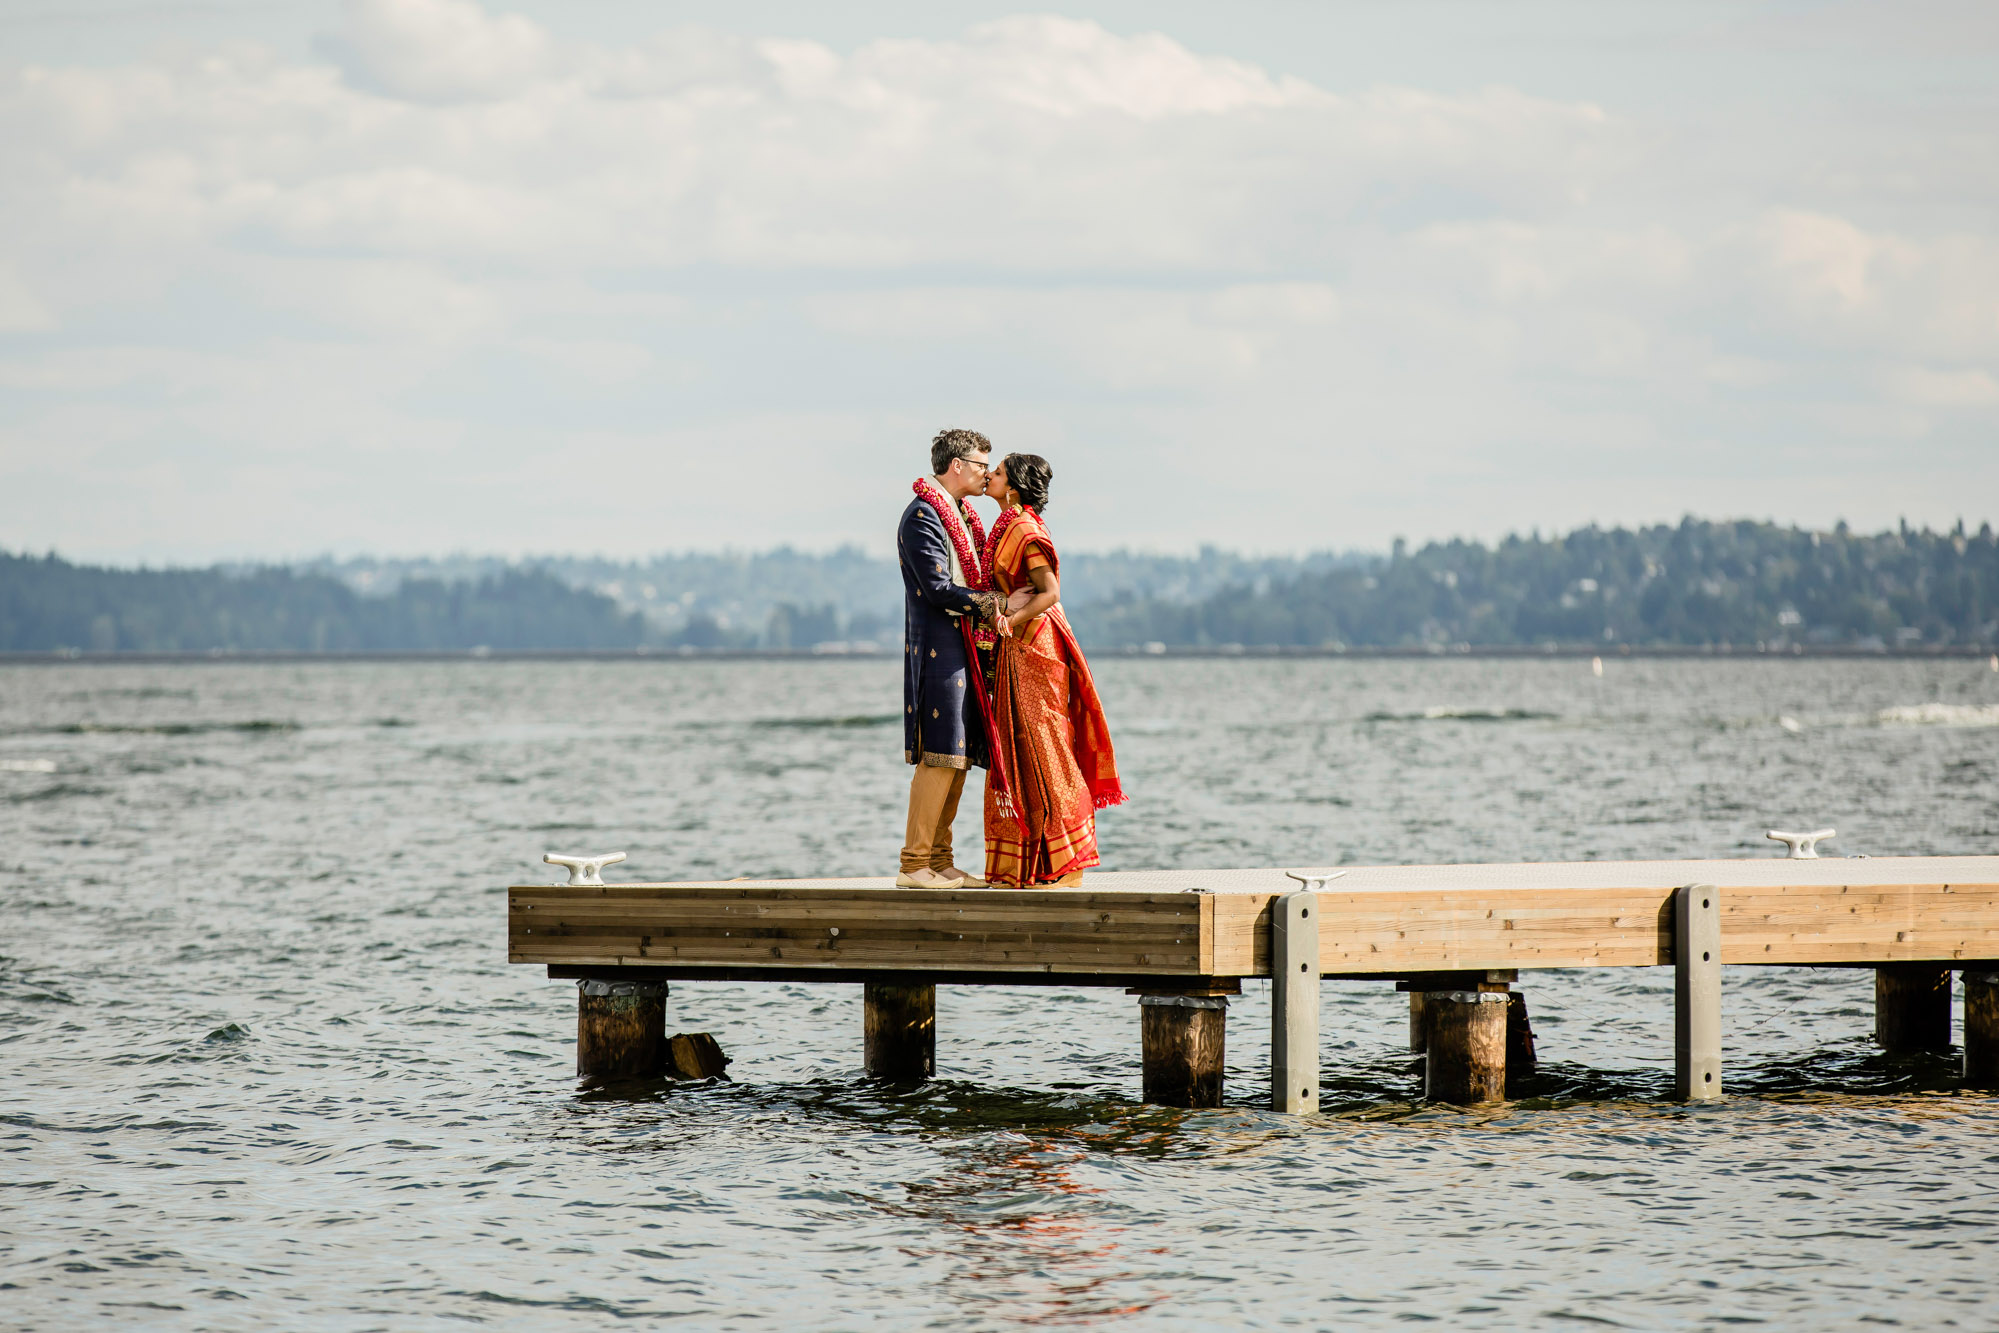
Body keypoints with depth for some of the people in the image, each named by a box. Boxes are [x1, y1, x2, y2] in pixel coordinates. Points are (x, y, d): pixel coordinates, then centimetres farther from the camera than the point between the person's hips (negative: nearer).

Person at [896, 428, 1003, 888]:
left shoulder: (962, 516, 18)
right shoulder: (922, 516, -12)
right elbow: (937, 589, -18)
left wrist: (991, 602, 4)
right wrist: (985, 604, -10)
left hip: (962, 651, 10)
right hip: (938, 648, -10)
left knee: (957, 758, 9)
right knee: (938, 757, -10)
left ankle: (939, 860, 12)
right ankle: (914, 864, -9)